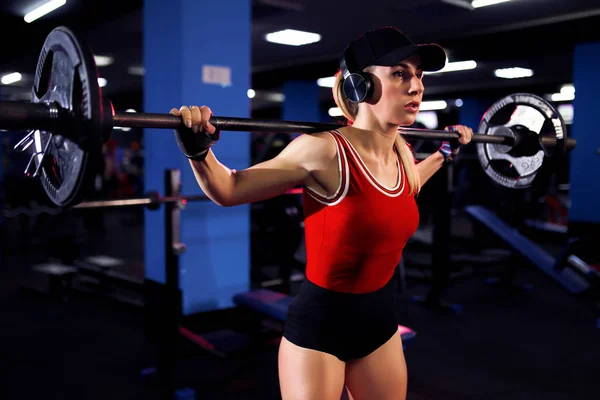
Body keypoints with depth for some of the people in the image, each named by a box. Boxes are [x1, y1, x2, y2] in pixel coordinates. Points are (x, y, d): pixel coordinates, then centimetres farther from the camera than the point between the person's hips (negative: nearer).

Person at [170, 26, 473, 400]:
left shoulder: (402, 156, -2)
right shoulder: (325, 152, -22)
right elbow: (228, 191, -13)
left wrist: (446, 152, 27)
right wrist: (198, 150, -30)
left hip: (379, 317, 7)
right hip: (320, 322, -7)